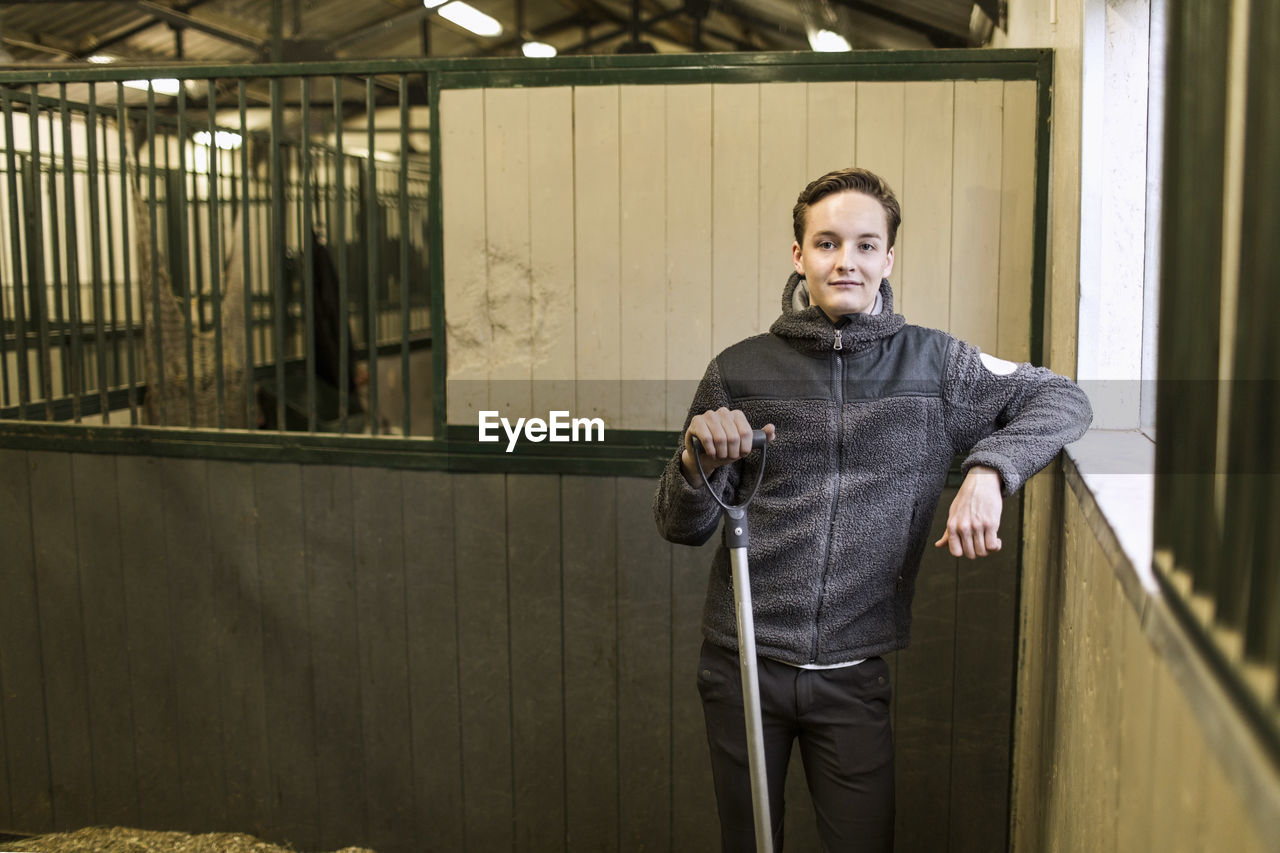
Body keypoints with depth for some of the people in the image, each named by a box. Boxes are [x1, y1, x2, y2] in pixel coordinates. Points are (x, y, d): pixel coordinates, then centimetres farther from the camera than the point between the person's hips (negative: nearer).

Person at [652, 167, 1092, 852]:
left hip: (855, 673, 0)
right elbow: (682, 527, 4)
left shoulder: (933, 363, -1)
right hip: (742, 666, 1)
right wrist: (699, 460, -19)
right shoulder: (740, 371, -1)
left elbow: (1062, 399, 4)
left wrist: (987, 470, -13)